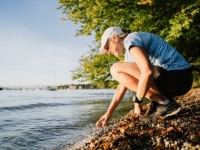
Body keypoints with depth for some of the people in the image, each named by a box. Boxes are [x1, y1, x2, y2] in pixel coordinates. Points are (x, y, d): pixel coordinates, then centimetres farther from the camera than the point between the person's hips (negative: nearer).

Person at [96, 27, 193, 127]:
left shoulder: (131, 39, -8)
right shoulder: (129, 53, 21)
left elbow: (147, 71, -24)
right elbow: (122, 86, 22)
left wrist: (137, 101, -13)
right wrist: (109, 113, 21)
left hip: (178, 76, -10)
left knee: (116, 70, -11)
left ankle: (165, 103, -9)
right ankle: (158, 103, 8)